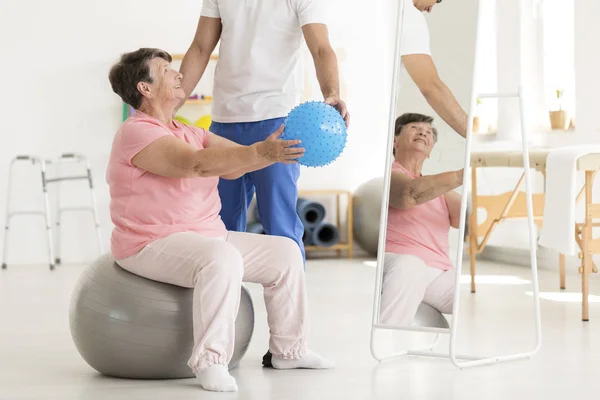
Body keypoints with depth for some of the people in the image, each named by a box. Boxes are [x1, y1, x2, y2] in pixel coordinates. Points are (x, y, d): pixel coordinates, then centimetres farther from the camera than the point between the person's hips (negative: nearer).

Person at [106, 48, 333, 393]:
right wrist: (262, 153, -38)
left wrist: (280, 146, -9)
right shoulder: (137, 133, -15)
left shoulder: (188, 133, 17)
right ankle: (211, 361, -33)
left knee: (285, 252, 8)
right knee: (222, 258, -38)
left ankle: (288, 349, 18)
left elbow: (234, 161, 7)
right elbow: (198, 163, -30)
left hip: (206, 236, 10)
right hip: (154, 245, -10)